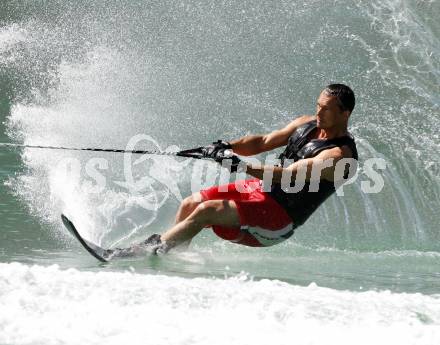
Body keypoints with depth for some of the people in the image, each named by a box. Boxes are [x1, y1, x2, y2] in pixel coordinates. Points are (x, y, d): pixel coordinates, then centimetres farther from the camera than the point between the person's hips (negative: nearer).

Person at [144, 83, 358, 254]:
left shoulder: (339, 154, -21)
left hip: (280, 215, -9)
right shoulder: (307, 124, 6)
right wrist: (228, 146, -11)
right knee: (190, 205, 0)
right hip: (261, 187, 9)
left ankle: (149, 249, -10)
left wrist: (243, 167, -37)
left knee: (206, 211, -21)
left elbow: (289, 174, -29)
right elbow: (263, 142, 9)